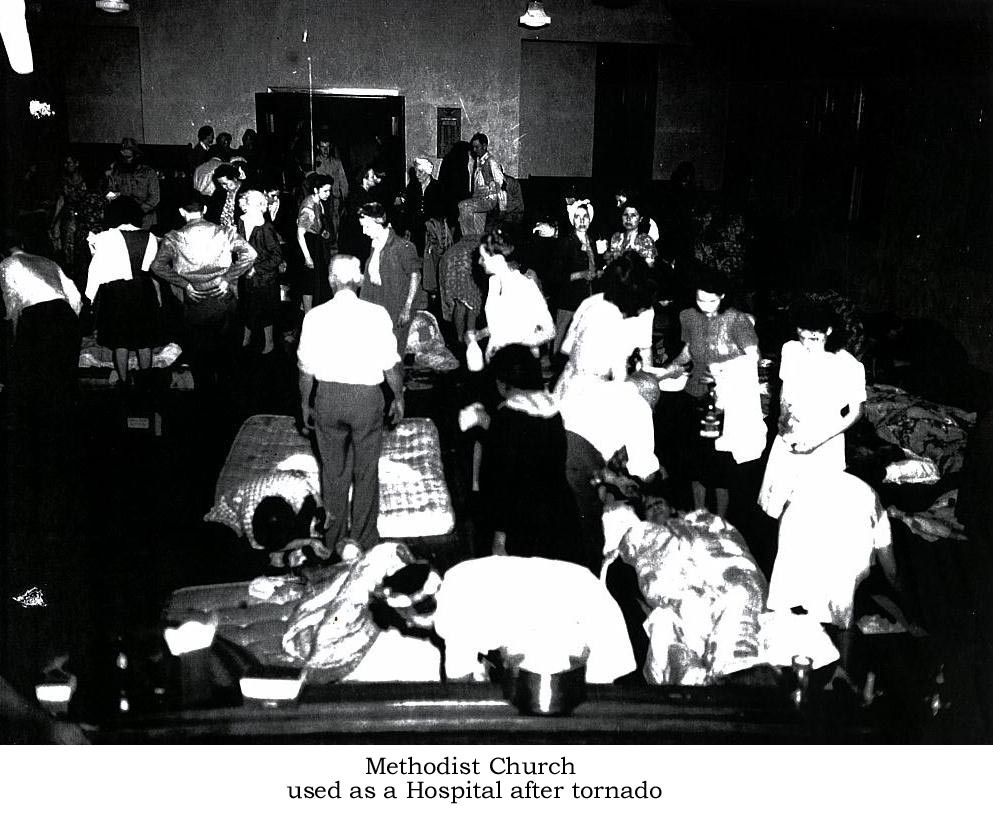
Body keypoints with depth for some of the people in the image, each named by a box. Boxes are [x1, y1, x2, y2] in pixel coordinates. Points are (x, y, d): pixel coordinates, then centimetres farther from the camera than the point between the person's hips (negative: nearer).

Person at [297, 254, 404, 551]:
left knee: (333, 471, 17)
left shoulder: (315, 316, -6)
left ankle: (334, 539, 31)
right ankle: (364, 540, 25)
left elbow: (306, 367, 0)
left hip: (327, 396, 2)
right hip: (366, 396, -2)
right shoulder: (376, 314, -11)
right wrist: (398, 397, 8)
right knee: (365, 472, 13)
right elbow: (391, 364, -7)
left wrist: (306, 404, 14)